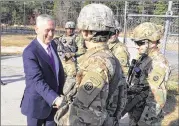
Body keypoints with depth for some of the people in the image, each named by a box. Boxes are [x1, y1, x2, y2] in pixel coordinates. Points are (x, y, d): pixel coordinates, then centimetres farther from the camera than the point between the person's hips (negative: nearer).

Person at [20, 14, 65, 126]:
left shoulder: (53, 44, 3)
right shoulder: (30, 52, -22)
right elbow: (37, 81, -30)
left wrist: (59, 94, 4)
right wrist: (55, 99, -40)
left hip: (53, 101, 7)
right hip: (37, 103, -6)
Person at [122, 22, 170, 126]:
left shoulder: (158, 63, -23)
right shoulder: (143, 57, 5)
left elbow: (157, 98, -25)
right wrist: (128, 104, 17)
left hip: (146, 115, -8)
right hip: (135, 111, 8)